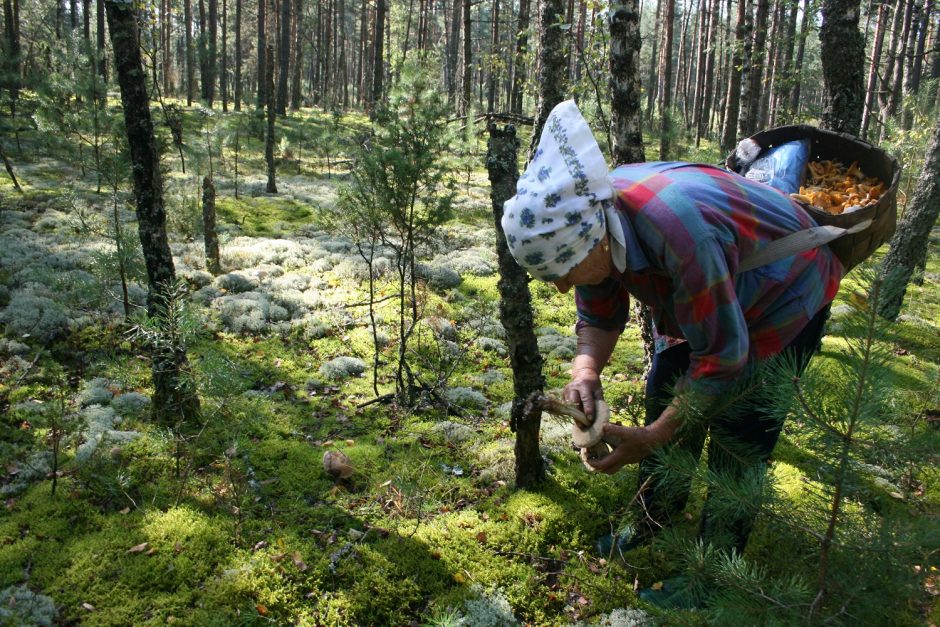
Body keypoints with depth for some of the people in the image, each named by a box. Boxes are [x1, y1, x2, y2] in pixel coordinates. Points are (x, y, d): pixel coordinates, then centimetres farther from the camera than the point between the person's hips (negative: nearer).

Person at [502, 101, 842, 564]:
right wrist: (586, 369, -29)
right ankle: (653, 528, 26)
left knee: (739, 435, -8)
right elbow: (600, 317, -8)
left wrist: (651, 438, -31)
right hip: (700, 298, 7)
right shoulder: (584, 218, -21)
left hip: (785, 294, -7)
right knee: (666, 396, 8)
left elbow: (723, 356, -35)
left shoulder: (678, 230, -44)